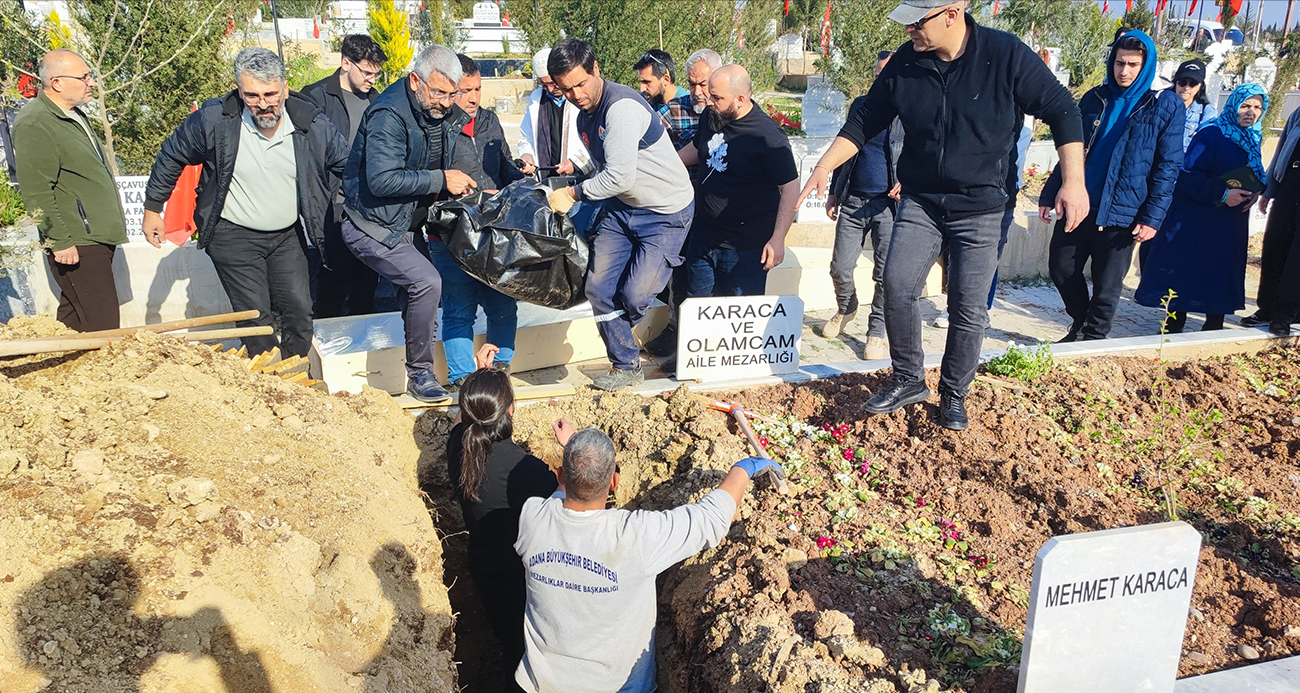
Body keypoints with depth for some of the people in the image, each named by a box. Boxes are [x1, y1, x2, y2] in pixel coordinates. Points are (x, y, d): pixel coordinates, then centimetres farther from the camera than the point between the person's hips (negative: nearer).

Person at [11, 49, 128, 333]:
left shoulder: (75, 115, 17)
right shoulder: (34, 125, -13)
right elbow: (36, 193, -17)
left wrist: (112, 228, 27)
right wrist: (59, 242, -19)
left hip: (97, 238, 10)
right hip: (75, 246, -9)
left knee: (73, 317, 17)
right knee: (102, 327, -11)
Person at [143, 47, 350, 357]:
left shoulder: (312, 124, -11)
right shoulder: (213, 119, -14)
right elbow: (172, 157, 3)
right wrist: (152, 208, 10)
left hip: (287, 236, 3)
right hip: (233, 236, -2)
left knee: (300, 311, 3)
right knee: (255, 315, -7)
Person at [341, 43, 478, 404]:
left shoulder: (445, 112, 2)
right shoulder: (389, 114, -25)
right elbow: (382, 181, -32)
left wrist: (465, 187, 1)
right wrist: (441, 180, -30)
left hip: (408, 224, 9)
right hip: (373, 228, -9)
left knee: (416, 287, 16)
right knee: (426, 281, -21)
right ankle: (419, 374, -8)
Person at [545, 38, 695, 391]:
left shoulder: (622, 107, -24)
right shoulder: (584, 117, 6)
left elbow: (620, 177, -29)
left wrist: (572, 192, -17)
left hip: (667, 212, -8)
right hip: (620, 209, 8)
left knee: (634, 295, -12)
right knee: (598, 288, -1)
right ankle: (626, 366, 16)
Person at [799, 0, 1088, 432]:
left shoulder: (1007, 56, -14)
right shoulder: (904, 63, -5)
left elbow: (1061, 111, -7)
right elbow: (865, 119, 6)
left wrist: (1073, 181, -14)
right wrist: (825, 167, -5)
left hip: (980, 206, -2)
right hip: (920, 201, 3)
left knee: (968, 308, 1)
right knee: (897, 287, -10)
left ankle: (953, 395, 20)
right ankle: (908, 380, 10)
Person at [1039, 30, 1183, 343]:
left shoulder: (1166, 105, -2)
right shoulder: (1095, 99, 8)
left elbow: (1167, 167, -4)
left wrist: (1152, 217, -10)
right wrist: (1049, 195, 9)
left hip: (1121, 214, -4)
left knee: (1106, 287, 3)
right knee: (1061, 270, 9)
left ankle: (1093, 339, 22)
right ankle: (1080, 326, 32)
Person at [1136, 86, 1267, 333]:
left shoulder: (1252, 139, 9)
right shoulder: (1210, 135, -13)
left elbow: (1256, 176, 20)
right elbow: (1187, 175, -20)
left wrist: (1255, 192, -2)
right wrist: (1221, 193, -23)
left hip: (1232, 223, 7)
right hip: (1197, 220, -7)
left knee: (1223, 273, 11)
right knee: (1185, 271, -4)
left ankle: (1214, 325, 21)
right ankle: (1174, 324, 7)